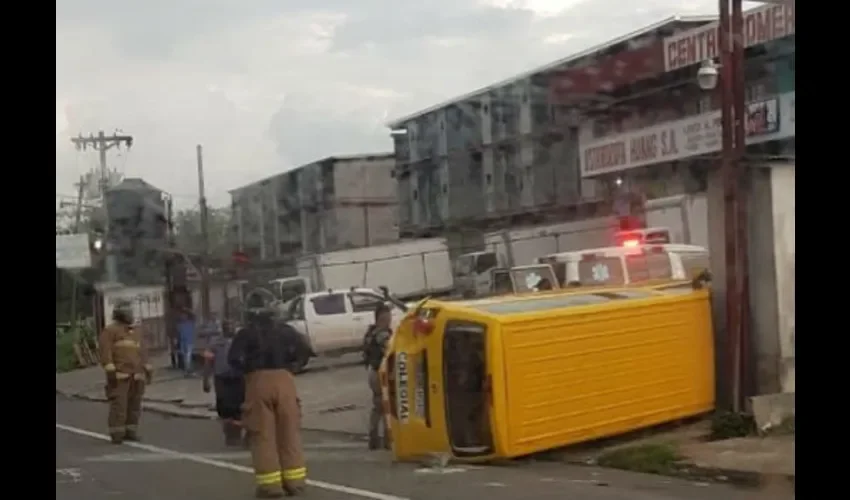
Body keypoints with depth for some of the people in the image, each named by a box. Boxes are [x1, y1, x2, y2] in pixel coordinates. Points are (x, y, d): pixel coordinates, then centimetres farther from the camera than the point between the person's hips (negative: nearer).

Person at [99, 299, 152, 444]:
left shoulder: (136, 332, 17)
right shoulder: (109, 331, -3)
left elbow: (142, 353, 19)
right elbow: (105, 352, -11)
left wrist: (148, 371, 12)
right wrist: (110, 372, -20)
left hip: (135, 375, 6)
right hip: (119, 375, -6)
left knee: (134, 404, 4)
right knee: (119, 404, -10)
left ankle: (130, 432, 11)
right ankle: (117, 434, -6)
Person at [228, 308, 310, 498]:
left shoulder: (246, 333, 11)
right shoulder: (283, 329, 17)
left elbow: (233, 358, -3)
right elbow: (301, 345, 2)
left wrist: (246, 368, 13)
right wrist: (289, 361, 12)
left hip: (258, 381, -2)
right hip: (284, 379, 2)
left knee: (262, 435, 2)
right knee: (290, 432, 8)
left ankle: (270, 483, -1)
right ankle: (294, 481, 9)